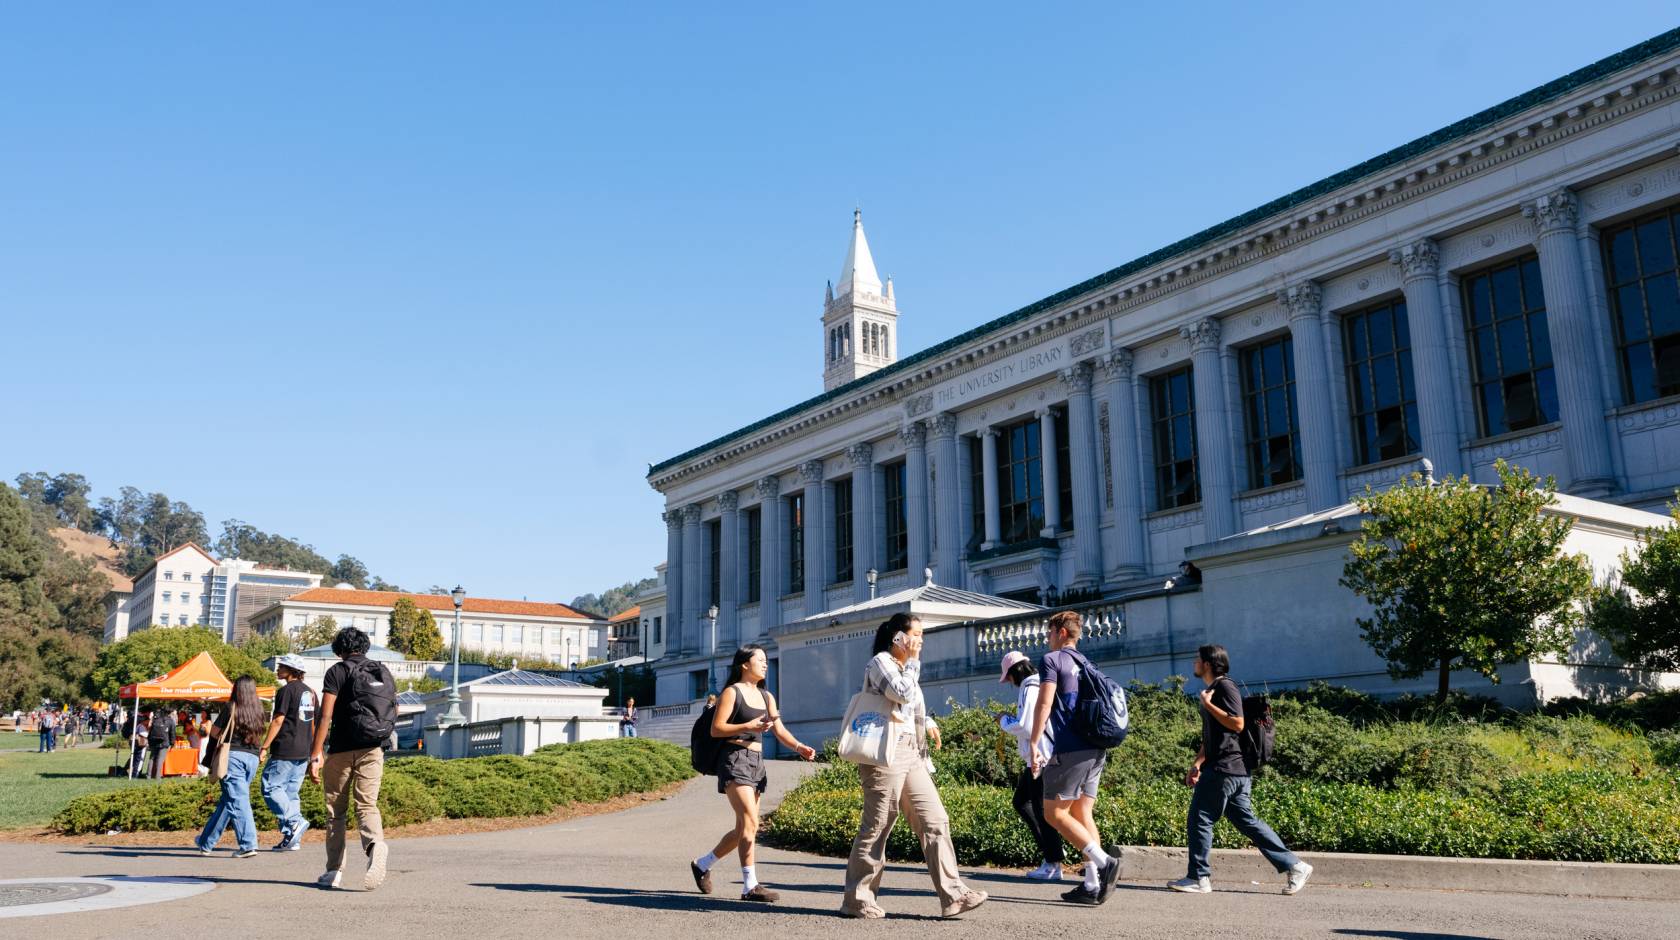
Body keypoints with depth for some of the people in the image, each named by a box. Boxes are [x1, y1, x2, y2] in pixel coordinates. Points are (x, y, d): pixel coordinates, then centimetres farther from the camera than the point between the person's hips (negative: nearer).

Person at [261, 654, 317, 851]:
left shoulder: (286, 690, -9)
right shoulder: (310, 692, 15)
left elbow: (278, 721, -13)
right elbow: (314, 724, 19)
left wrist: (264, 748, -11)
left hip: (285, 751, -8)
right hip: (303, 753, 8)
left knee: (271, 788, -3)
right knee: (291, 793, 10)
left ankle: (294, 822, -16)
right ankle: (292, 839, 7)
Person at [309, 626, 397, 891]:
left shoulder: (338, 671, -2)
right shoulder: (385, 673, 13)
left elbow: (325, 716, -12)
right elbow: (393, 715, 17)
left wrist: (315, 754, -13)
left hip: (342, 750, -3)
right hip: (374, 750, 3)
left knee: (336, 811, 9)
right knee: (367, 805, 0)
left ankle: (334, 871, 14)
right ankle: (376, 844, -30)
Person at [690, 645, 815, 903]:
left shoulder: (767, 697, 17)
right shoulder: (732, 692, -3)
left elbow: (780, 730, 7)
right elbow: (716, 729, -9)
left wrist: (799, 747, -11)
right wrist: (748, 726, -22)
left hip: (756, 762, 8)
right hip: (734, 759, -8)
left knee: (744, 828, 11)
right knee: (750, 822, -17)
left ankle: (703, 864, 29)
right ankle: (750, 886, -15)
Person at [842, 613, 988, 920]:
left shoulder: (905, 667, 22)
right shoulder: (880, 662, -5)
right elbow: (903, 694, -20)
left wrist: (927, 722, 15)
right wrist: (913, 662, -7)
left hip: (912, 755, 9)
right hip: (887, 753, -9)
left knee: (935, 821, 0)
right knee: (876, 827, -3)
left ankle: (952, 895, -1)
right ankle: (856, 898, 7)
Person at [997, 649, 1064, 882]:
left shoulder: (1030, 690, -15)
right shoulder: (1037, 687, 14)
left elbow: (1025, 726, -19)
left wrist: (1005, 721, -3)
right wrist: (1011, 720, 13)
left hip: (1040, 758, -10)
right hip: (1037, 758, 10)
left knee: (1041, 810, -3)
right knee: (1021, 801, 19)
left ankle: (1053, 864, 3)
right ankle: (1053, 850, 19)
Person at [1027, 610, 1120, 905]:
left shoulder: (1052, 660, -3)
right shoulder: (1087, 665, 20)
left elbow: (1044, 704, -12)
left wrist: (1034, 744, -11)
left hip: (1069, 750, -8)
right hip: (1096, 750, 8)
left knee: (1054, 813, -3)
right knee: (1082, 815, 10)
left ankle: (1104, 861, -15)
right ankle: (1093, 885, 5)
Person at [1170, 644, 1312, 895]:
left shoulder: (1225, 687, -9)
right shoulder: (1212, 690, 21)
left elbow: (1237, 723, -20)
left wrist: (1208, 704, -15)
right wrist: (1197, 764, 19)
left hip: (1224, 769, -10)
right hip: (1232, 770, 10)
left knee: (1199, 820, -4)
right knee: (1247, 821, 10)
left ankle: (1197, 878, 2)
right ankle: (1294, 866, 10)